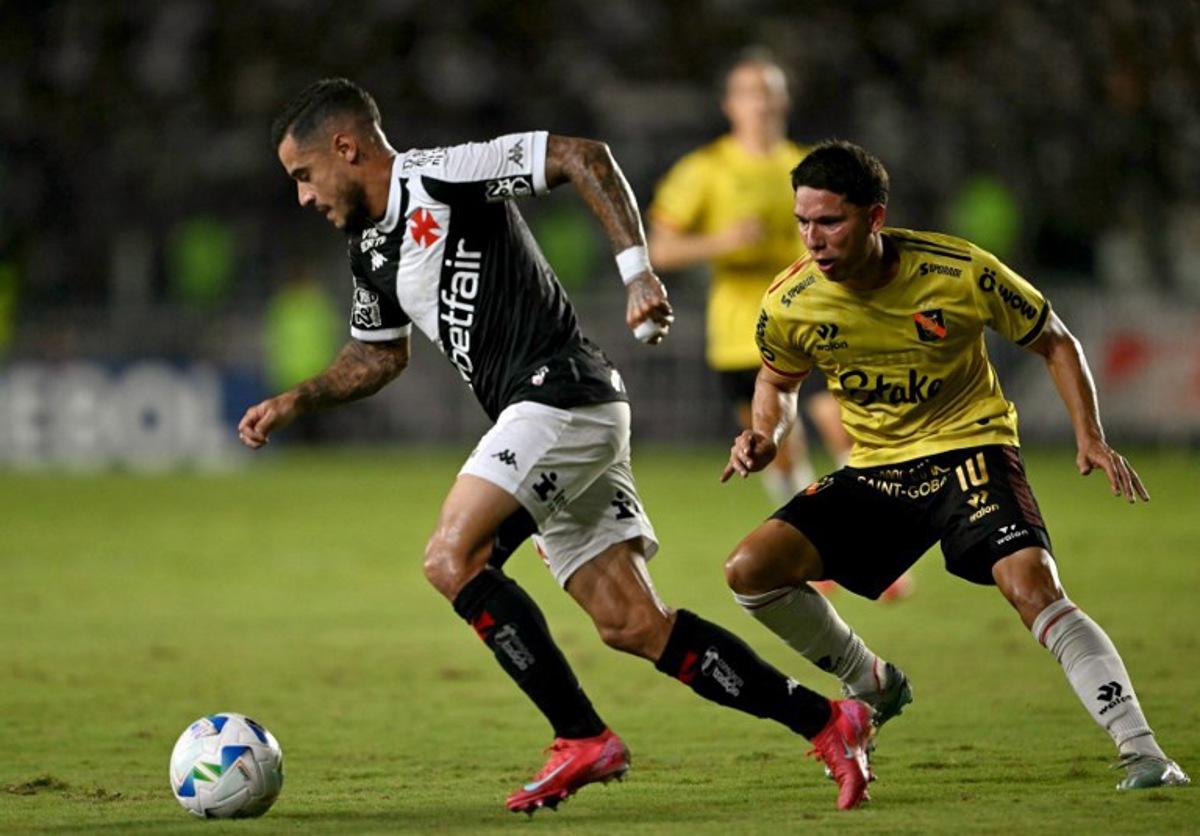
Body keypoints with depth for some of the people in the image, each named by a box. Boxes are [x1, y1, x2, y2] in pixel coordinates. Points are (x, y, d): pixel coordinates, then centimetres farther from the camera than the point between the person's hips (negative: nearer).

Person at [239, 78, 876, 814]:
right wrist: (295, 402, 23)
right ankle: (825, 722, 6)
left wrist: (637, 270, -19)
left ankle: (583, 739, -13)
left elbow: (584, 158, -13)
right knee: (631, 624, 2)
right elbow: (379, 356, 35)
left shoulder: (438, 176, -8)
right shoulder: (371, 250, 18)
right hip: (542, 420, 9)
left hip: (562, 391, -9)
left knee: (451, 556, -17)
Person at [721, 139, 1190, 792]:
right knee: (750, 568, -12)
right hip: (874, 470, 4)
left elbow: (1053, 341, -1)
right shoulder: (789, 304, -10)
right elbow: (778, 381, 15)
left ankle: (1143, 754, -27)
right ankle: (871, 687, 11)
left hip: (969, 450, -4)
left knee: (1032, 585, -28)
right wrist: (764, 437, -7)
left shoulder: (962, 273, -18)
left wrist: (1090, 437, -11)